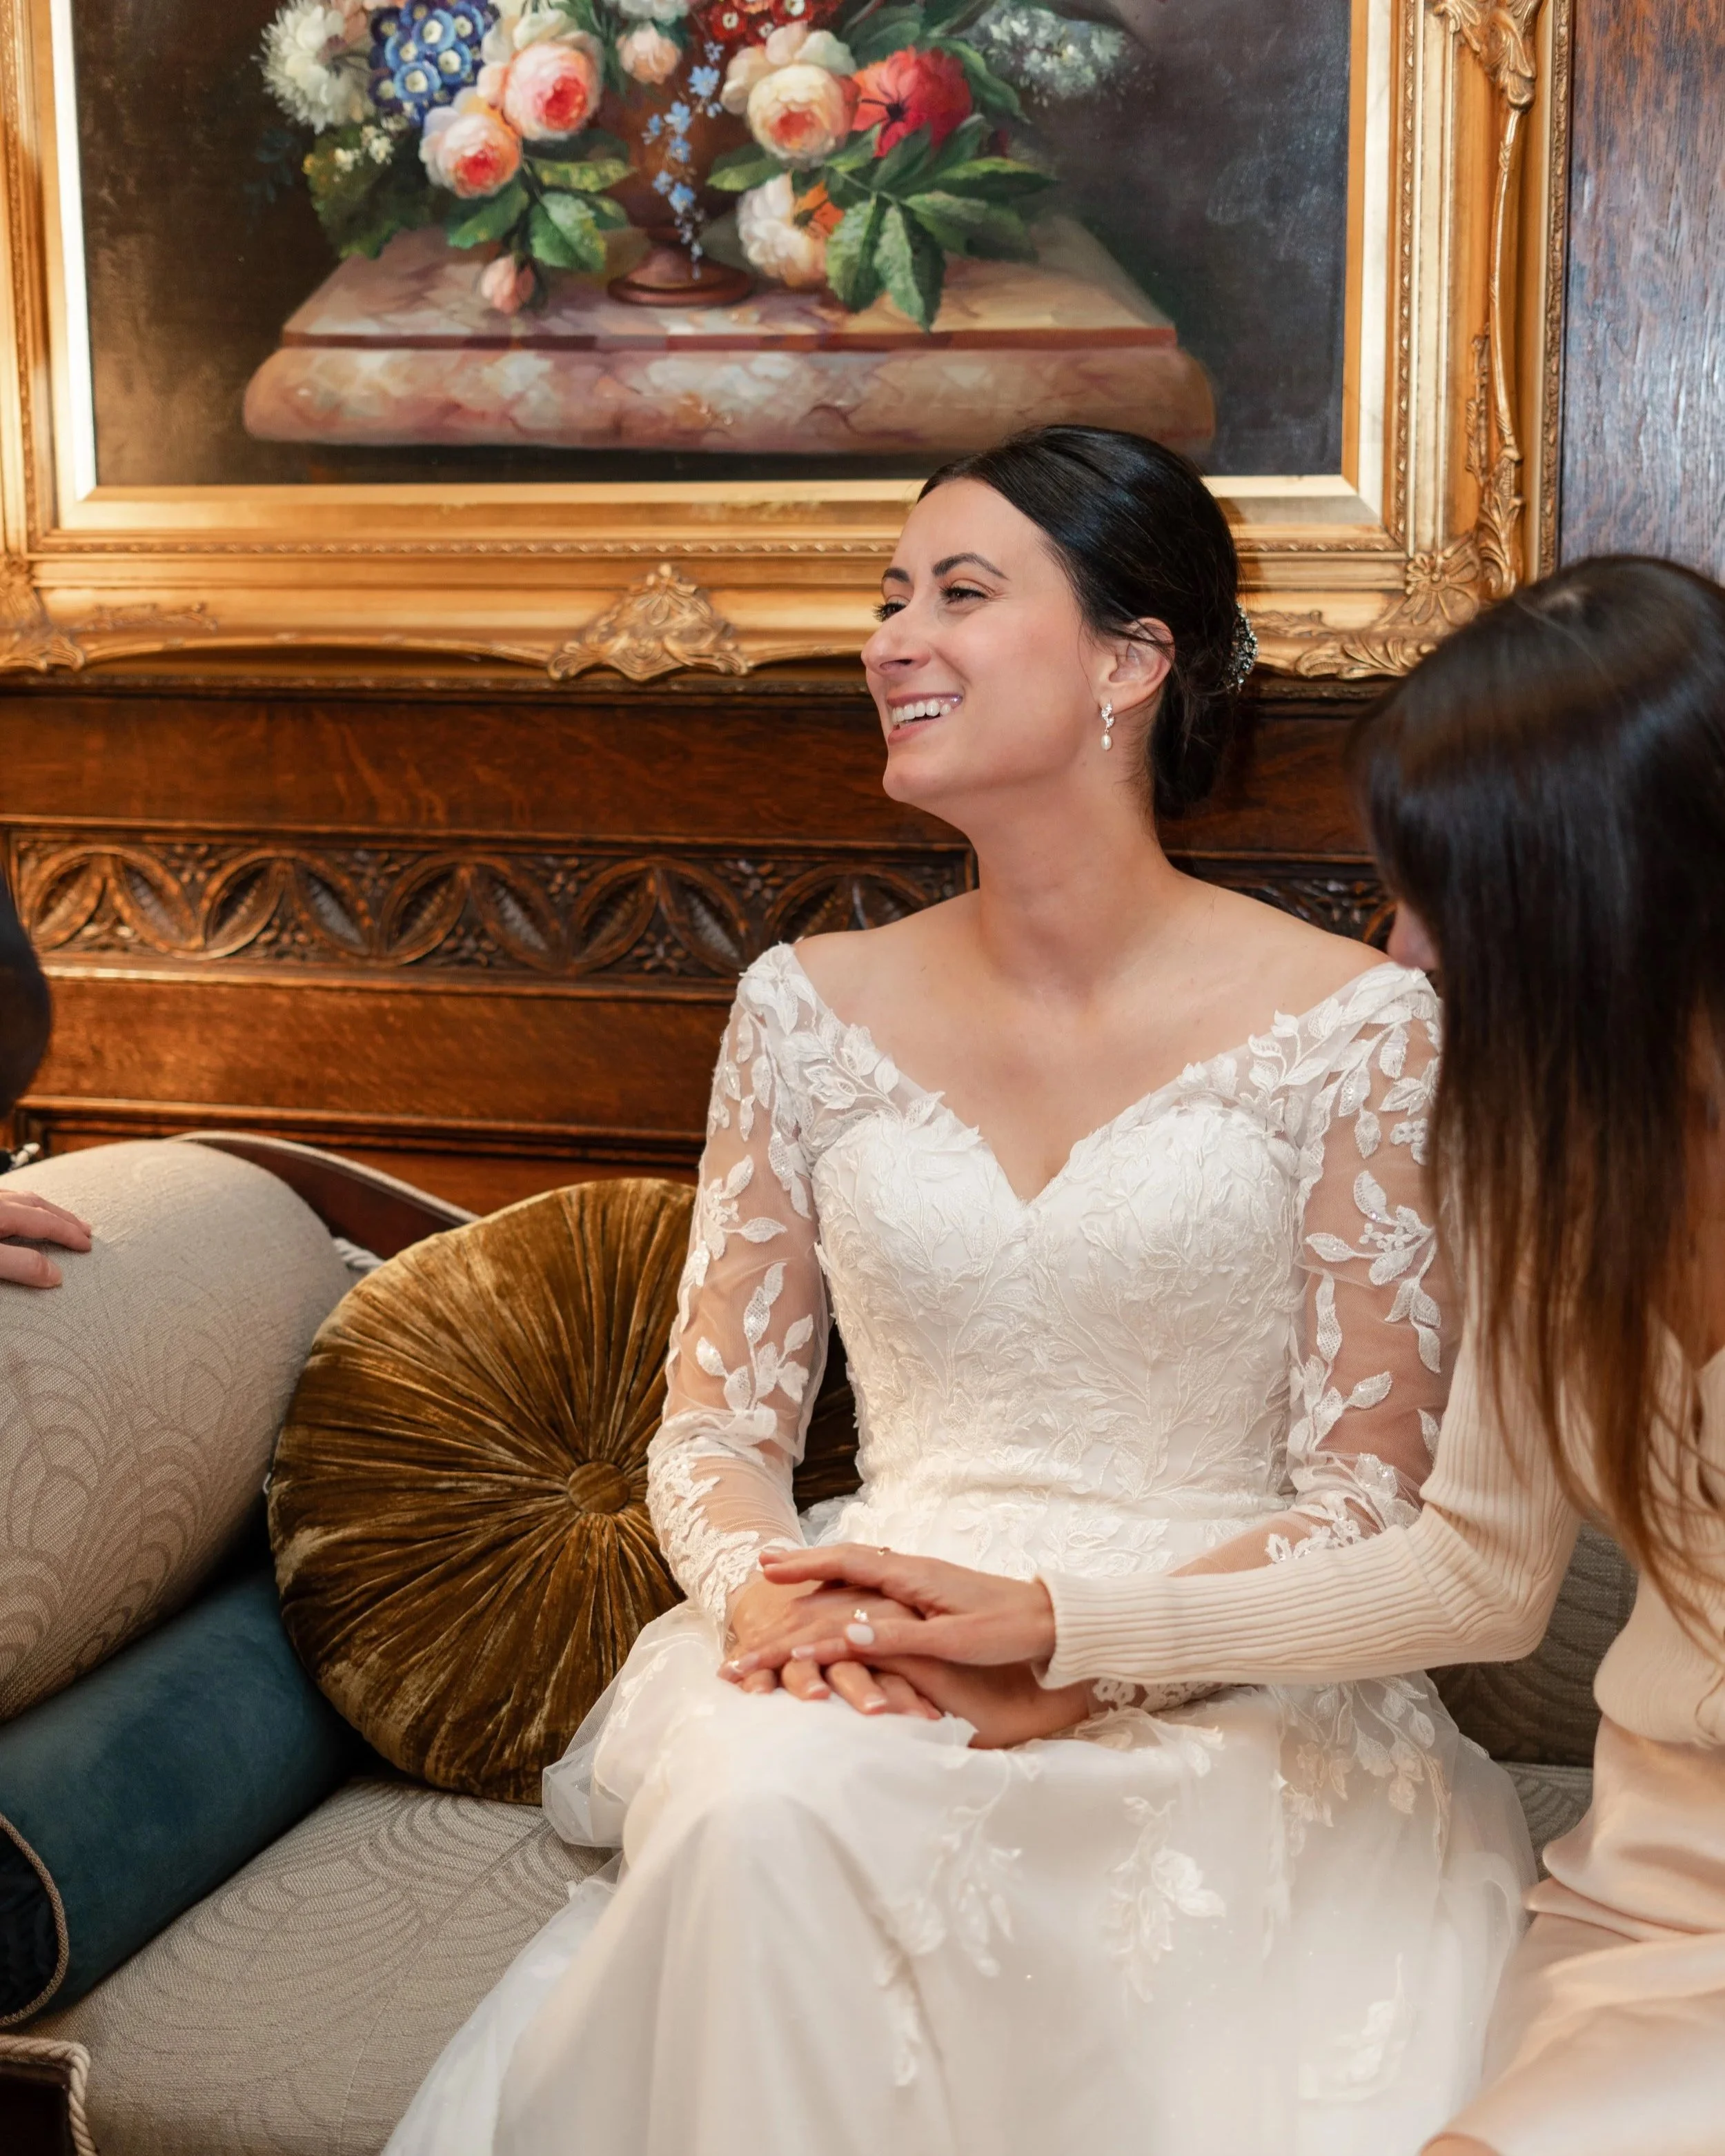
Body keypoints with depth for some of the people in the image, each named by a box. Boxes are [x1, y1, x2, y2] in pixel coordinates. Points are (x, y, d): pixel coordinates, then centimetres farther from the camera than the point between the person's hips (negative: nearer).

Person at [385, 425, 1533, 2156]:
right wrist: (764, 1594, -13)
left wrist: (1087, 1661, -18)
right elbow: (713, 1426, 10)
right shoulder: (810, 1011, 8)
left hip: (1218, 1684, -2)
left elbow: (1367, 1498, -3)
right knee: (759, 1810, -31)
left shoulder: (1353, 1024, -2)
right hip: (880, 1674, 2)